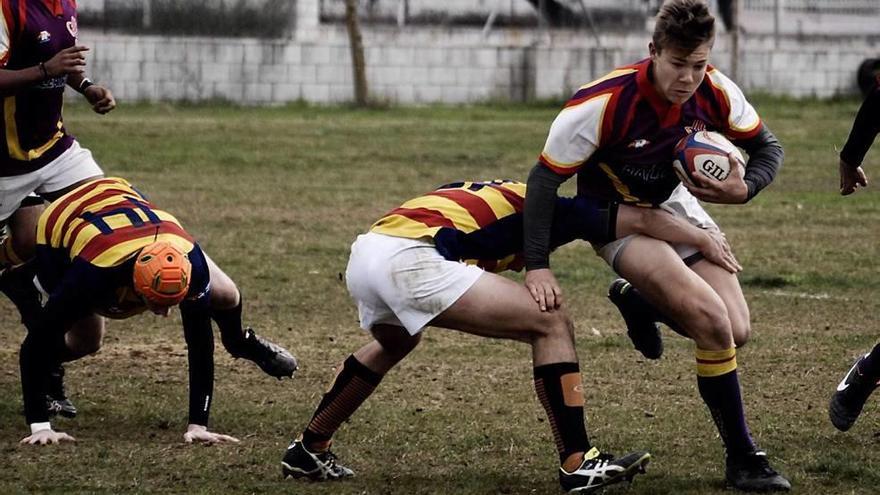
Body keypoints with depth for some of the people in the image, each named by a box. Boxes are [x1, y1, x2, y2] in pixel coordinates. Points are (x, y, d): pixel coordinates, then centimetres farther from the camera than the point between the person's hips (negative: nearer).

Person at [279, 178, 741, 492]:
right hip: (410, 258, -8)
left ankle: (307, 451, 45)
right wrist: (704, 239, 19)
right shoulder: (548, 210, 16)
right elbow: (639, 219, 10)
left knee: (394, 343, 40)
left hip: (363, 255, 8)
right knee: (552, 325, 1)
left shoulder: (491, 194, 35)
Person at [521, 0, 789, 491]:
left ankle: (640, 303, 25)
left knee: (736, 332, -5)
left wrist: (744, 188, -24)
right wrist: (538, 266, -28)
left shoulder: (716, 92, -18)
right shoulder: (603, 102, -31)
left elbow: (768, 147, -1)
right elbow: (545, 178, -23)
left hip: (676, 204, 6)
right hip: (618, 219, -6)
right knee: (711, 320, -23)